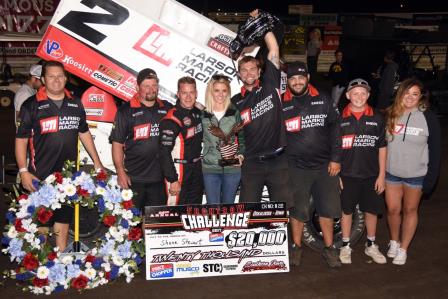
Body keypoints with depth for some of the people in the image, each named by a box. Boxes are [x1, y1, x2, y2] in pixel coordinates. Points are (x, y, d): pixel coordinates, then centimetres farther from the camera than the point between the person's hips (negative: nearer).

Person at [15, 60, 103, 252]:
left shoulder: (75, 104, 8)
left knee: (64, 217, 14)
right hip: (40, 176, -4)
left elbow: (84, 133, 16)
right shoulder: (32, 105, -6)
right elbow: (21, 139, -7)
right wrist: (23, 171, -15)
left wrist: (97, 162, 13)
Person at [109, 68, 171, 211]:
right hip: (134, 179, -3)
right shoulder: (126, 110, -2)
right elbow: (117, 143, -4)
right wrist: (120, 172, -10)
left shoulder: (167, 108, 9)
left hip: (159, 178, 3)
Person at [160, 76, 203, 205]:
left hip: (197, 171, 8)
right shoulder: (172, 119, -18)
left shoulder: (198, 112, 7)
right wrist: (173, 180, -21)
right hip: (179, 172, -8)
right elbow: (165, 152, -20)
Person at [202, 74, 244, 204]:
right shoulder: (203, 114, 3)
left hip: (232, 168, 1)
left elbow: (241, 138, 11)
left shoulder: (235, 113, 4)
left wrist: (240, 155, -3)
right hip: (210, 169, 0)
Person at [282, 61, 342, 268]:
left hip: (325, 165, 1)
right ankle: (296, 247, 24)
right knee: (298, 210, 6)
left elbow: (335, 128, 4)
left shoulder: (323, 100, 5)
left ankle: (329, 248, 22)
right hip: (296, 167, -1)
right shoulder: (281, 105, 2)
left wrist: (335, 158, -2)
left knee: (327, 208, 8)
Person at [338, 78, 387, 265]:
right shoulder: (340, 118, -2)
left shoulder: (377, 118, 2)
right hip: (347, 175, -1)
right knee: (346, 210, 8)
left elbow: (382, 148, 4)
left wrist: (381, 175, 0)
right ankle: (345, 246, 23)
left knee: (372, 210, 11)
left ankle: (371, 246, 29)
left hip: (371, 175, 1)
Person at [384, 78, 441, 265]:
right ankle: (394, 241, 34)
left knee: (410, 210, 10)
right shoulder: (389, 115, -2)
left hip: (416, 174, -2)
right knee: (393, 210, 10)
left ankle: (403, 249, 24)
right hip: (391, 172, 2)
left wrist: (431, 177, -8)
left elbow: (435, 149, -5)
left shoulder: (428, 118, -8)